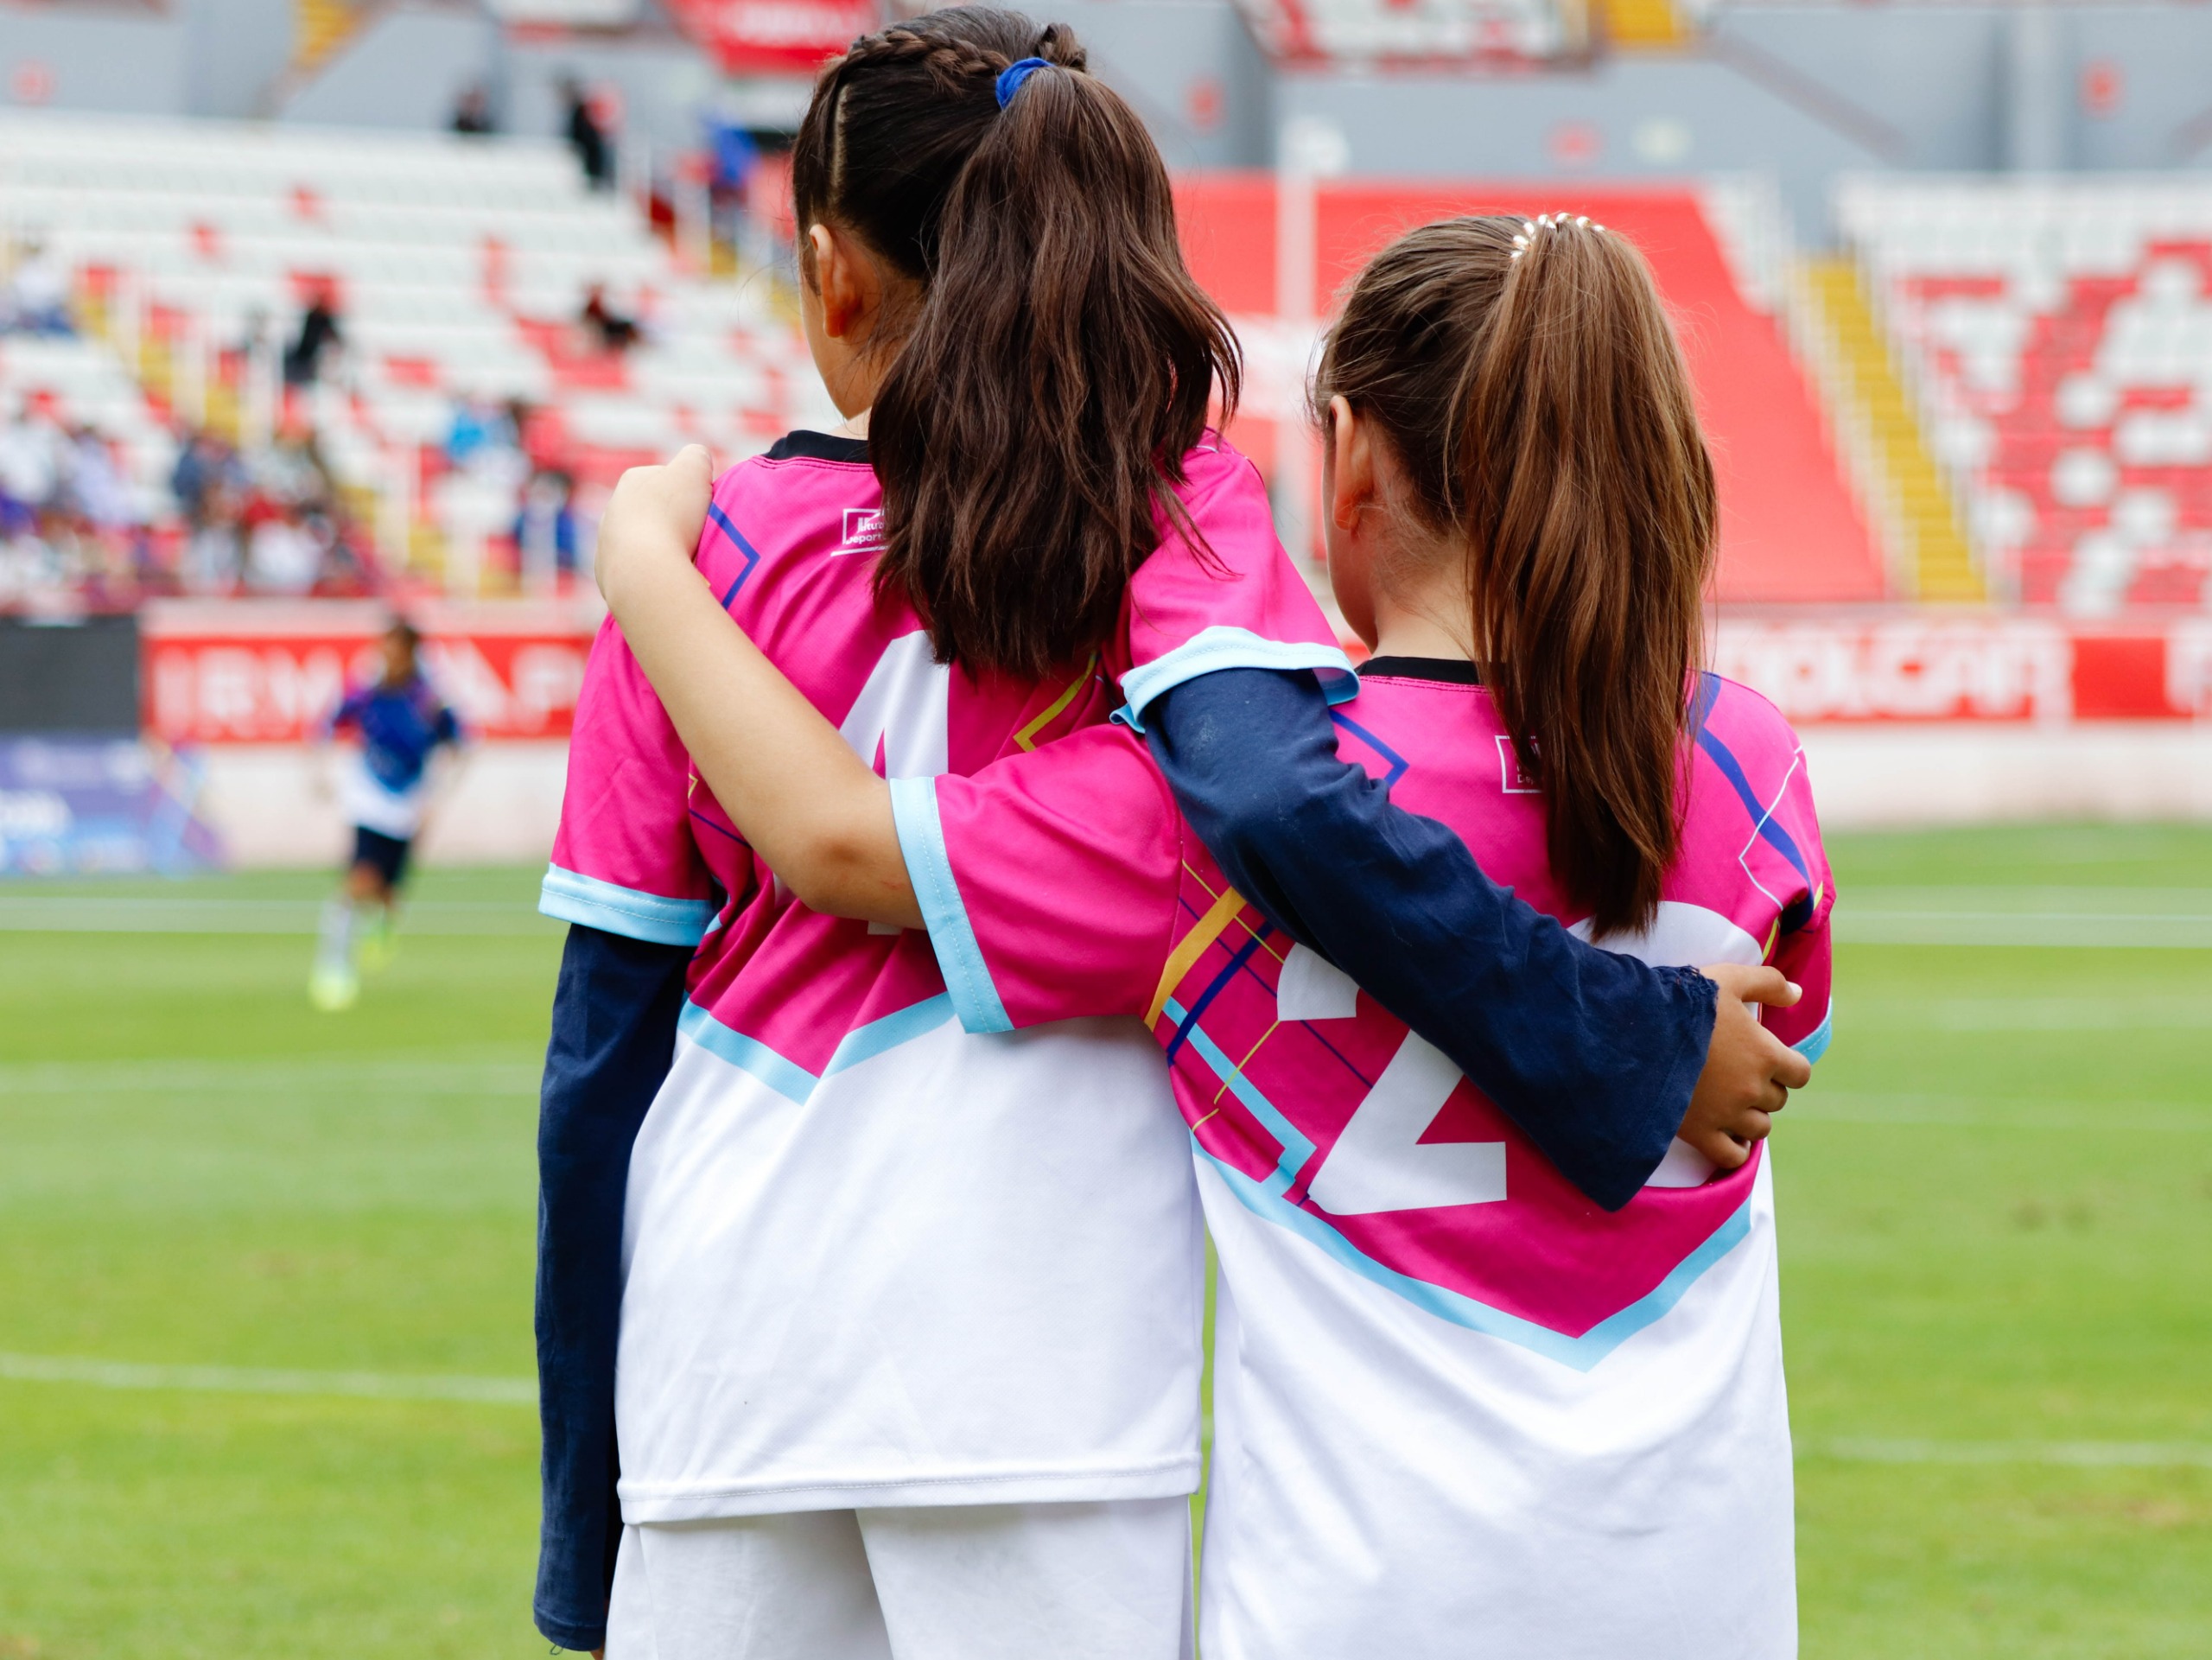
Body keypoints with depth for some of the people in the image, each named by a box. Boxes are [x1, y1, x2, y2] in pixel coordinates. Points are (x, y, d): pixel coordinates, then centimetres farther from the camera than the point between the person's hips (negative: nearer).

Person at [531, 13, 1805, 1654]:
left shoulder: (710, 552, 5)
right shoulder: (1173, 516, 0)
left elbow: (606, 1047, 6)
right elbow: (1276, 805, -21)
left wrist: (586, 1525, 13)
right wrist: (1637, 1044, -15)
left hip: (722, 1353, 2)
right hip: (1033, 1379, -2)